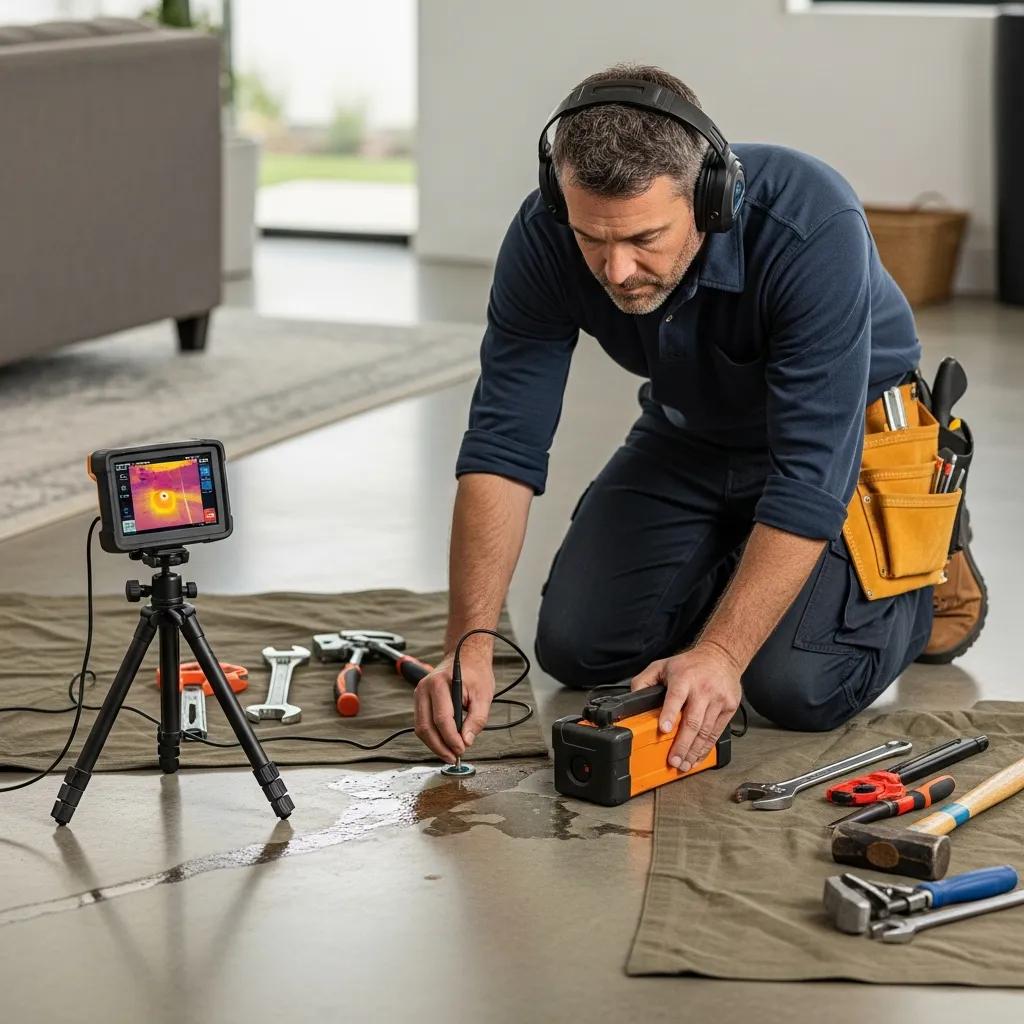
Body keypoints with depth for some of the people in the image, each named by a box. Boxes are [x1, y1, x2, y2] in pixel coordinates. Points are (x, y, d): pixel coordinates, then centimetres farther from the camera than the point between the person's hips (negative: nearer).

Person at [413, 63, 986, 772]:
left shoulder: (813, 229, -39)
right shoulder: (545, 238, -26)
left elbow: (810, 476, -38)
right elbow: (504, 443, -24)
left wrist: (721, 653, -45)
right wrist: (470, 640, -35)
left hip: (845, 431, -4)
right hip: (690, 434, 5)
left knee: (795, 684, -21)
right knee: (577, 647, -6)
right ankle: (745, 571, 21)